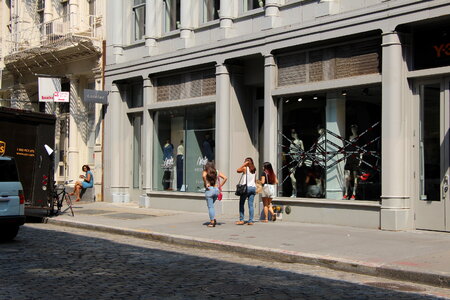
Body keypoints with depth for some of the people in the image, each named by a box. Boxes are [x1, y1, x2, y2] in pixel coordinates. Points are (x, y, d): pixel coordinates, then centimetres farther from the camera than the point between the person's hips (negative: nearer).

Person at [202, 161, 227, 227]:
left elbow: (203, 176, -24)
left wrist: (206, 184, -13)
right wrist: (220, 186, 6)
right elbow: (225, 178, 3)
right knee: (211, 205, 22)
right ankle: (214, 219, 10)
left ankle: (212, 222, 3)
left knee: (210, 206, 2)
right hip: (216, 190, 5)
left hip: (209, 190, -5)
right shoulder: (217, 172, 11)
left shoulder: (206, 172, 0)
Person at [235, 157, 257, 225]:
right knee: (251, 205, 4)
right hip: (253, 187, 5)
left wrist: (244, 164, 4)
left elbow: (238, 170, 7)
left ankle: (241, 220, 0)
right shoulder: (254, 170, 12)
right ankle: (250, 221, 0)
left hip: (246, 187, -5)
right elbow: (255, 180, 16)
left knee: (241, 204, 4)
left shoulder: (245, 168, -5)